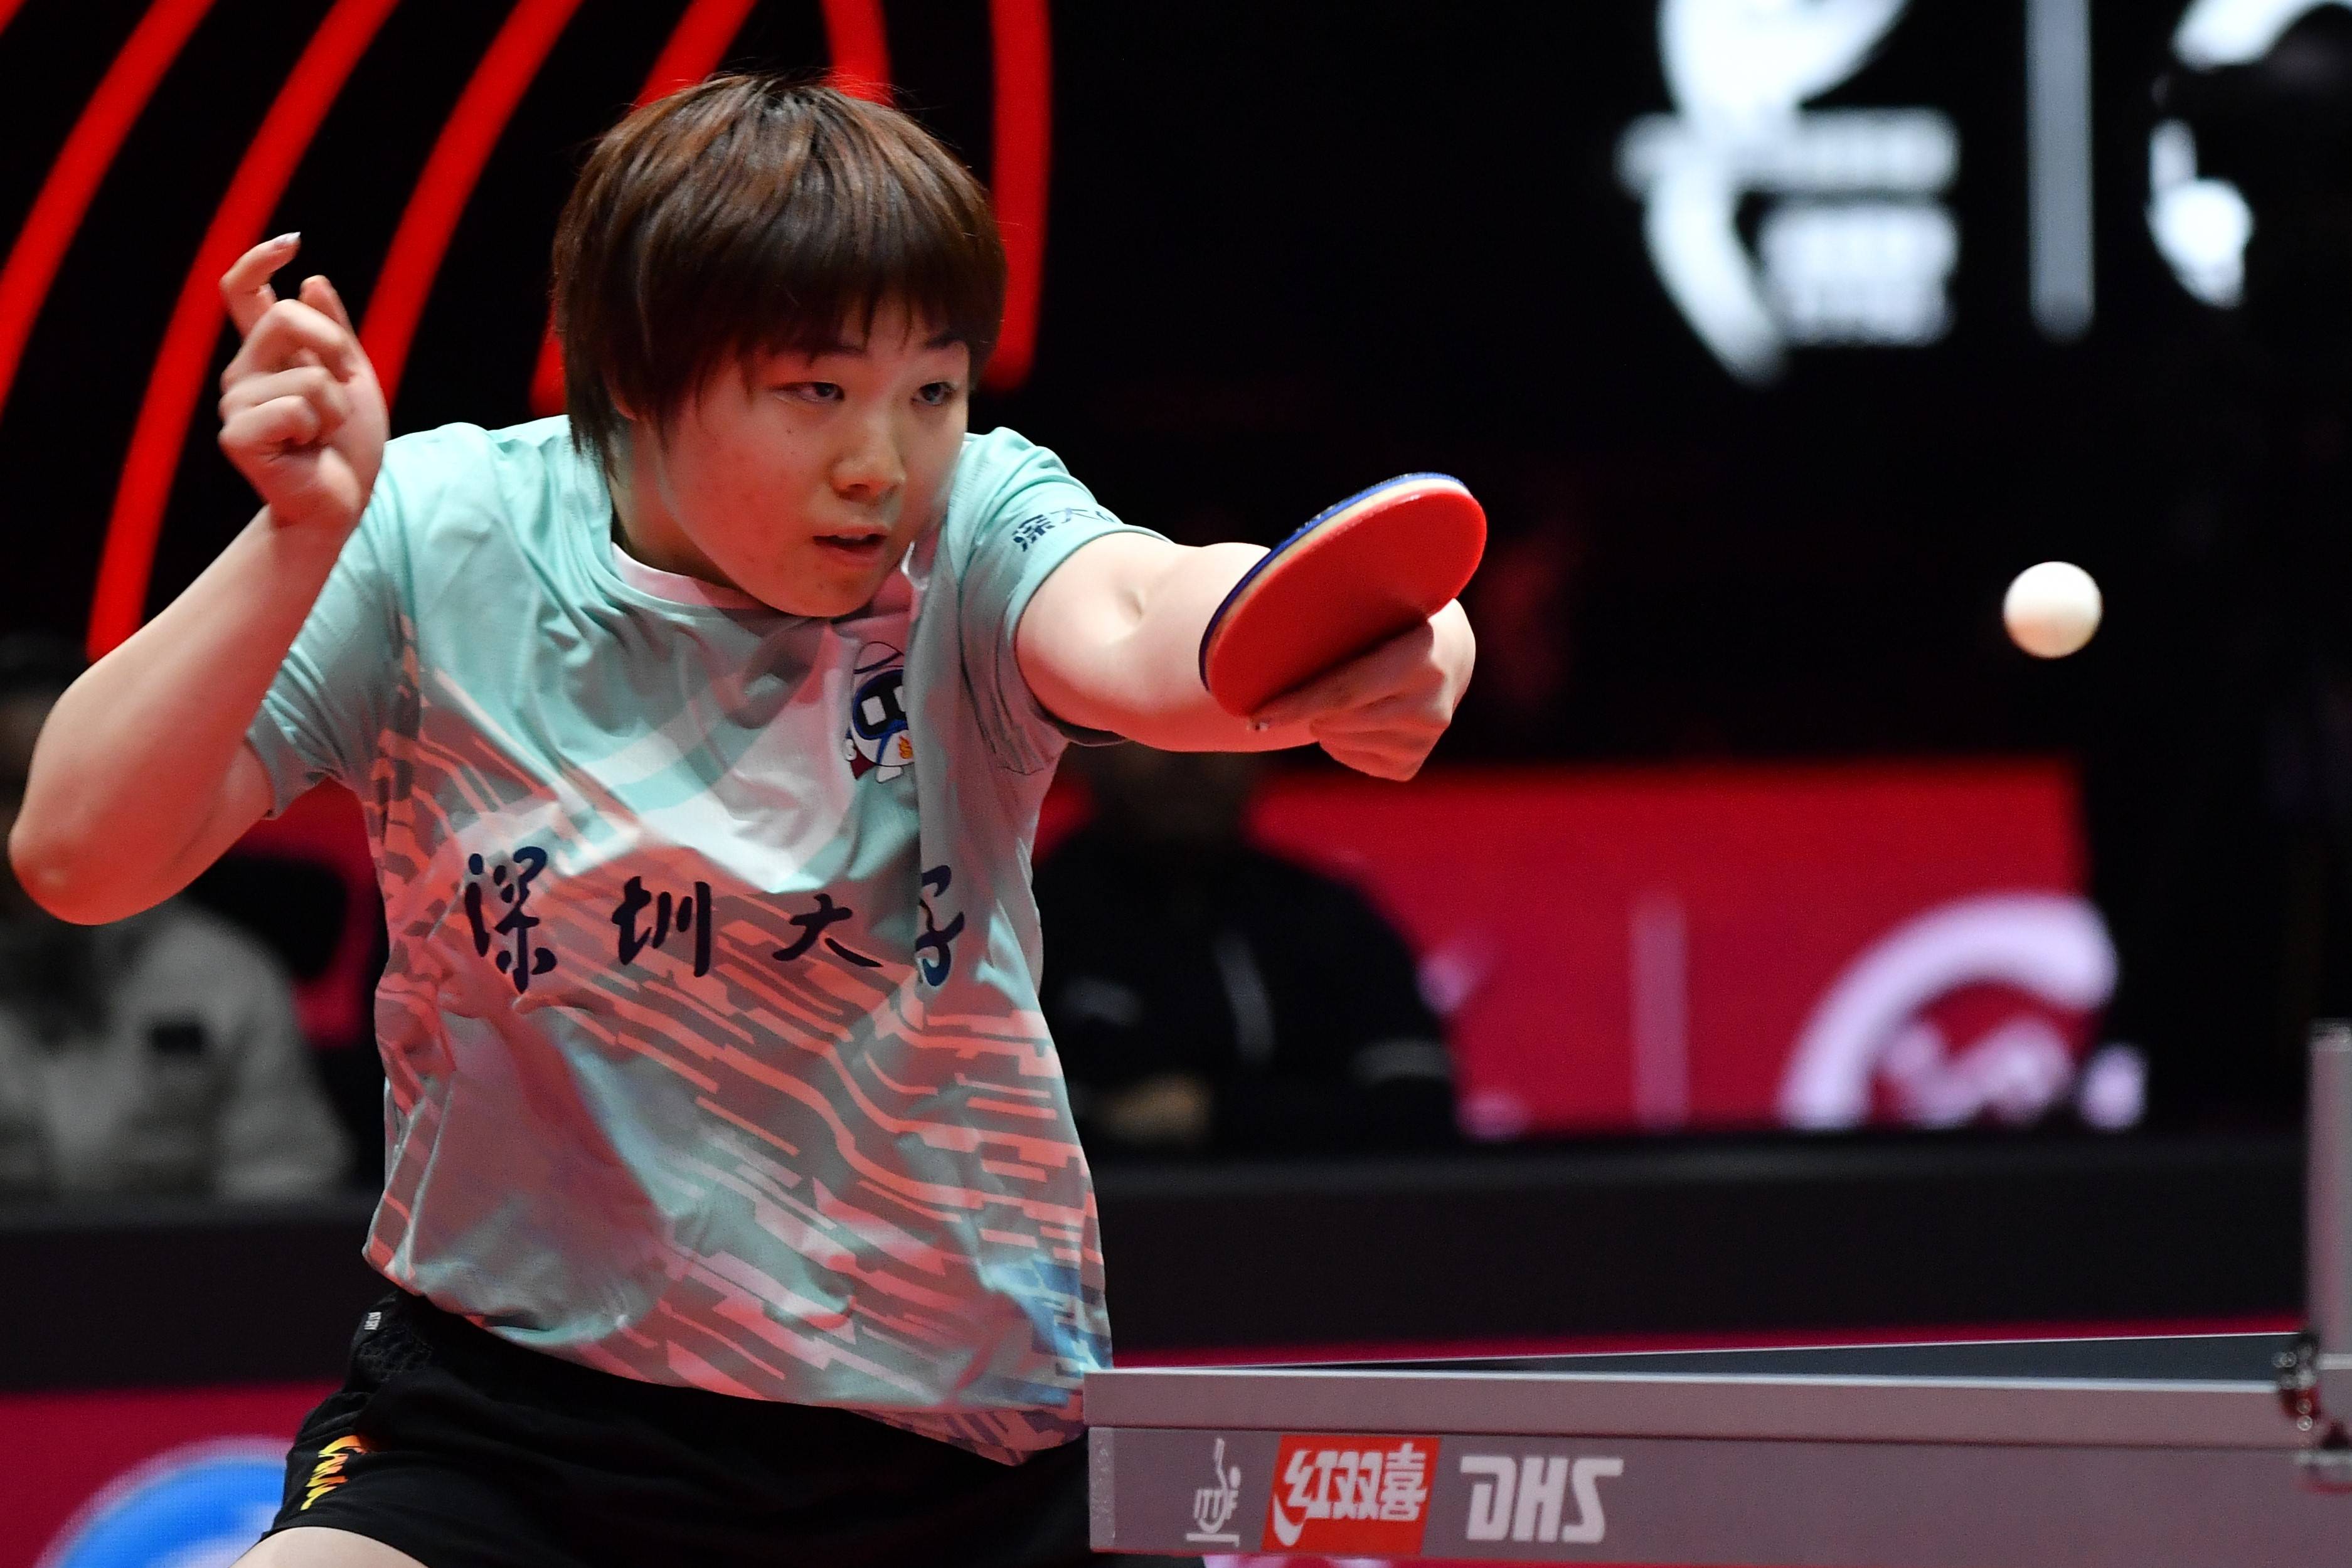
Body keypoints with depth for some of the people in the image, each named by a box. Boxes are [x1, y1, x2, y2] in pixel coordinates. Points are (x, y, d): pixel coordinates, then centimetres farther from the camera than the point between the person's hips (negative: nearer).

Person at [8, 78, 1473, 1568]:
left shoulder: (973, 533, -11)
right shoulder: (445, 540, -9)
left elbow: (1136, 629, -36)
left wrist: (1322, 669, -59)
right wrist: (301, 537, -25)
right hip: (506, 1395, 0)